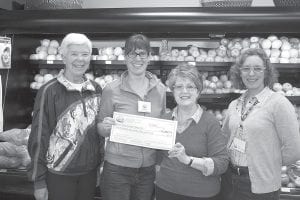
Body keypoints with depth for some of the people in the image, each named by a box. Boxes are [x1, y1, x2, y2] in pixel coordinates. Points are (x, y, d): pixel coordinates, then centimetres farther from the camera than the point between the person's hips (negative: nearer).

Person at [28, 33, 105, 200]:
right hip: (58, 174, -4)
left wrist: (100, 164, 11)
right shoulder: (50, 91, -11)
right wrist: (39, 180, -9)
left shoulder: (96, 89, 2)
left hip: (90, 172, 4)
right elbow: (39, 137, -10)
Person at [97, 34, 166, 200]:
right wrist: (106, 126, -19)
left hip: (148, 168, 3)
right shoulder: (111, 90, -7)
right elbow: (101, 130, 2)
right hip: (117, 168, -2)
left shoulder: (160, 89, 2)